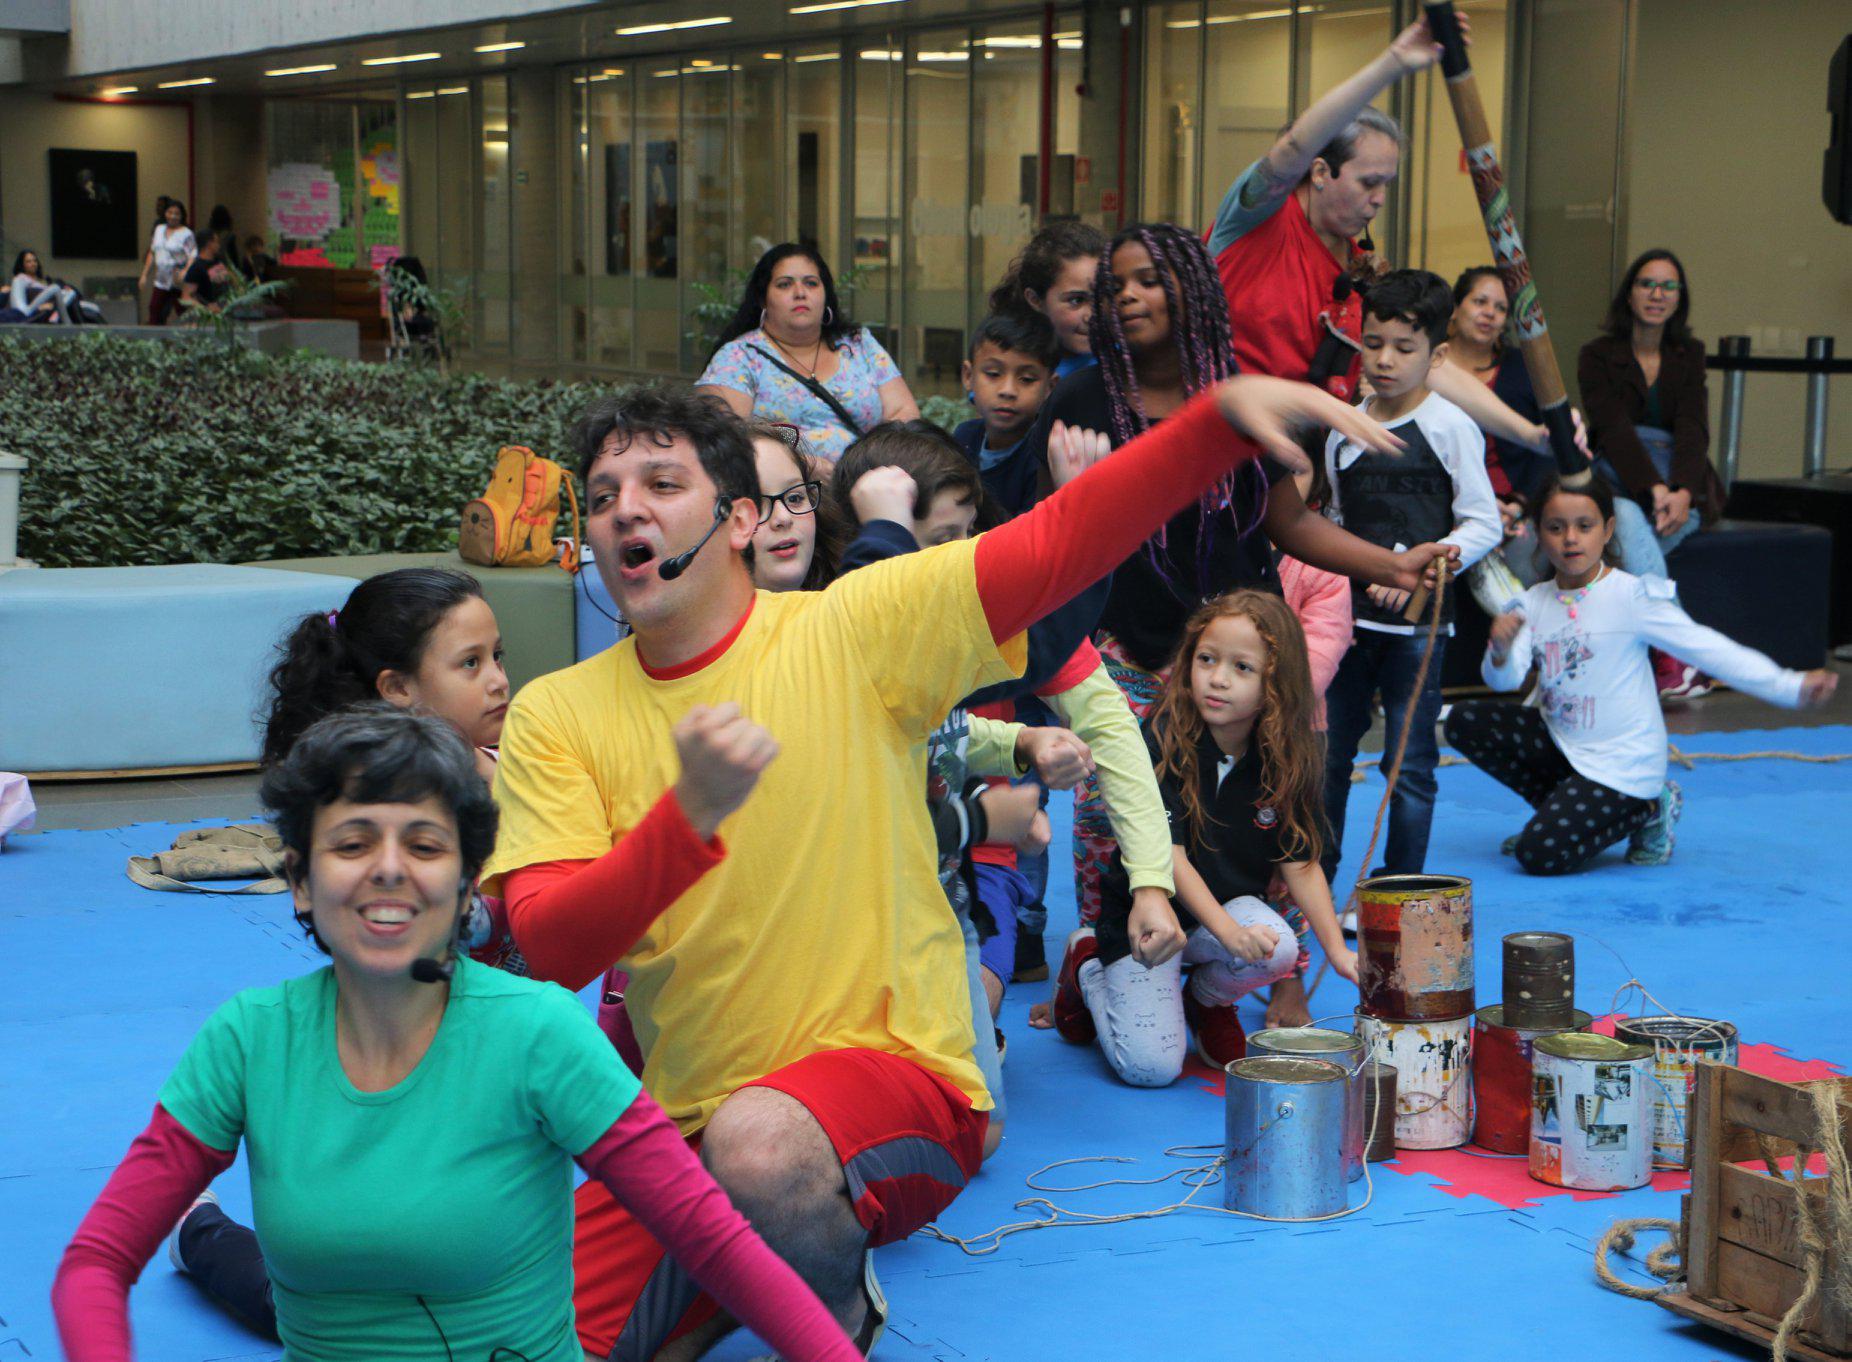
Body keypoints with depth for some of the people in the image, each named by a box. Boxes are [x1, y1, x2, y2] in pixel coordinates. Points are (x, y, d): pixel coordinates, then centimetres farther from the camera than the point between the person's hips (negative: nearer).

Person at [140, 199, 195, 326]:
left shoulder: (186, 234, -5)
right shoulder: (159, 229, 15)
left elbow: (193, 256, -15)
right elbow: (152, 253, 21)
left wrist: (185, 271, -32)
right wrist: (145, 274, 19)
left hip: (179, 284, -6)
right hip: (161, 282, 6)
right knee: (155, 317, 2)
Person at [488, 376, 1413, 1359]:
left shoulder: (851, 630, -6)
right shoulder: (554, 716, -1)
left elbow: (1059, 541, -16)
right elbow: (550, 948, -13)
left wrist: (1228, 412, -30)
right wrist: (687, 816, -30)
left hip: (895, 1074, -4)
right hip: (683, 1129, 4)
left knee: (760, 1142, -35)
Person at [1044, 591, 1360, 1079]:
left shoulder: (1285, 760, -7)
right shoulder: (1164, 740, -20)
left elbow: (1301, 864, -3)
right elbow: (1167, 853, -24)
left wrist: (1337, 950, -13)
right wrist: (1228, 930, -36)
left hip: (1233, 902, 3)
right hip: (1145, 916, -3)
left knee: (1278, 947, -32)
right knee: (1150, 1067, -17)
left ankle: (1208, 998, 5)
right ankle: (1088, 964, 15)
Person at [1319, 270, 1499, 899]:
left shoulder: (1450, 426, -5)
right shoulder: (1345, 427, 9)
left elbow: (1484, 524, -5)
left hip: (1417, 619, -5)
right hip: (1348, 617, 5)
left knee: (1410, 763, 0)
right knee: (1326, 751, 9)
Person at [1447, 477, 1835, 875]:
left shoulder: (1632, 596, -14)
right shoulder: (1535, 601, 1)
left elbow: (1707, 648, -17)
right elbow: (1504, 679, -8)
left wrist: (1791, 686, -25)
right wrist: (1500, 650, -33)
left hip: (1621, 764, -6)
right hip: (1560, 744, 6)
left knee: (1539, 856, -19)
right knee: (1466, 721, -5)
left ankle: (1646, 810, 7)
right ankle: (1562, 810, 8)